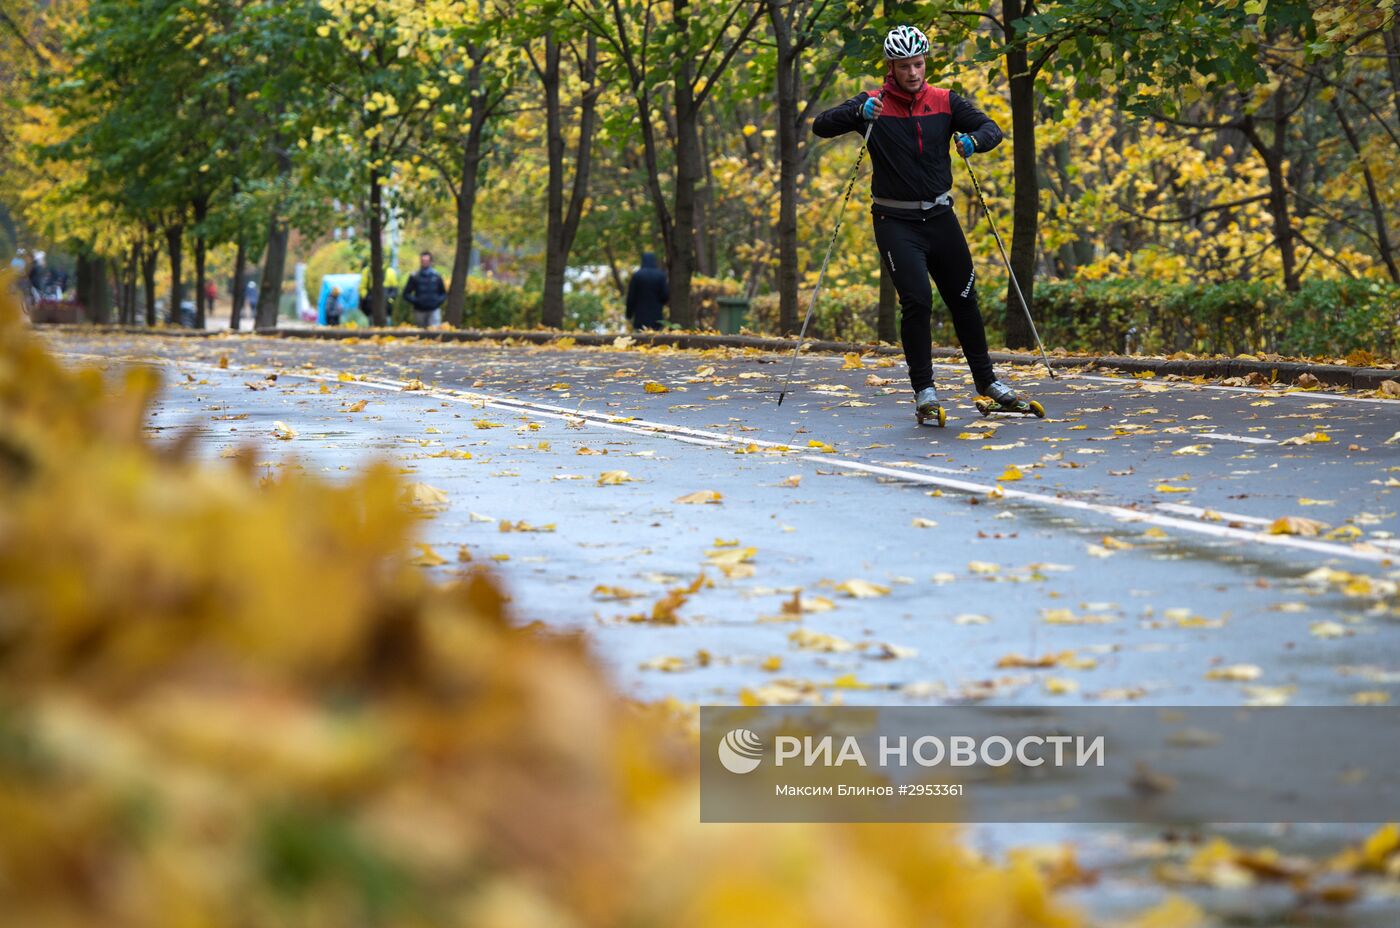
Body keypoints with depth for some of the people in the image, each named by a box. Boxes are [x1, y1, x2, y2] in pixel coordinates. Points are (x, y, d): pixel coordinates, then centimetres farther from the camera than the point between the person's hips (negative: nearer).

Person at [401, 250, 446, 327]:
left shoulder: (437, 276, 5)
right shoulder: (414, 276, 1)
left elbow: (444, 293, 15)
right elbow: (406, 294, 5)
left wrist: (438, 301, -4)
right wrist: (415, 301, -11)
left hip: (434, 310, 0)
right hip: (419, 311, 0)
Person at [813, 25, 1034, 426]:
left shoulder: (945, 102, 2)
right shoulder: (874, 104, -5)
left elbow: (991, 128, -3)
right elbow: (822, 126, -14)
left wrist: (974, 140, -27)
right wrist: (858, 113, -33)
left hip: (940, 217, 3)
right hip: (896, 223, -3)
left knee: (963, 299, 11)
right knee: (917, 301, -15)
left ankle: (985, 379, 28)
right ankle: (923, 390, -4)